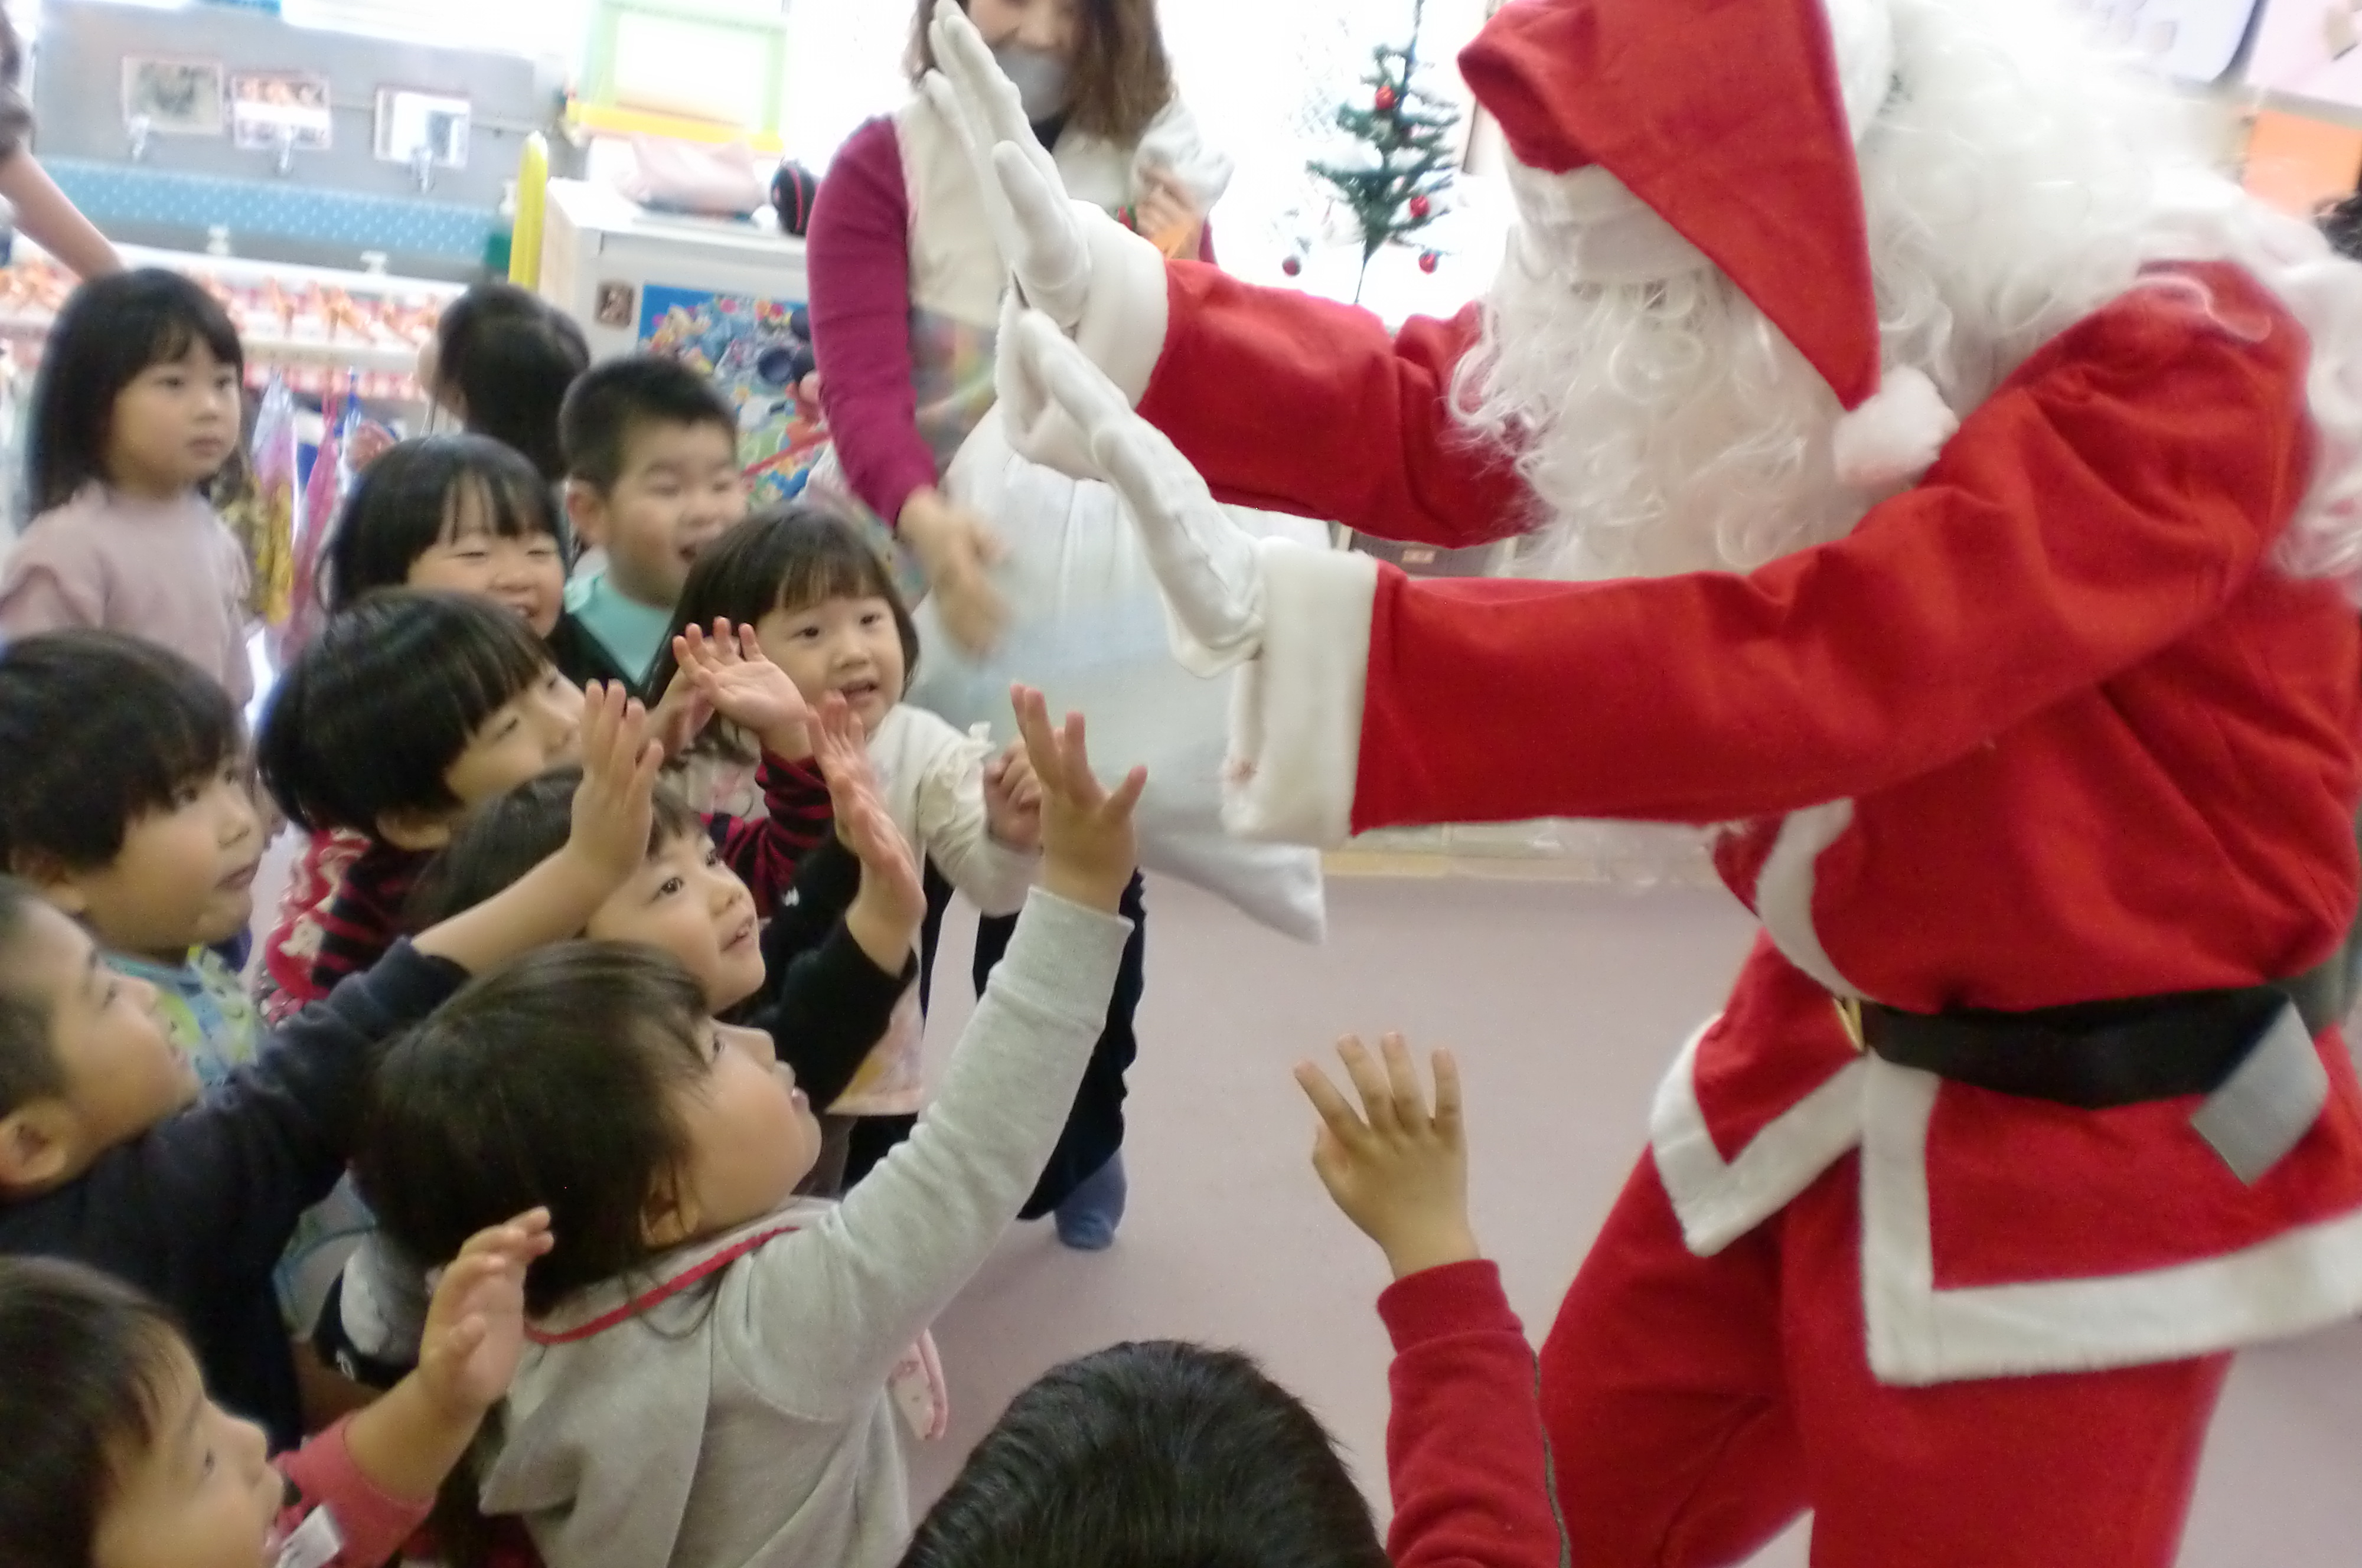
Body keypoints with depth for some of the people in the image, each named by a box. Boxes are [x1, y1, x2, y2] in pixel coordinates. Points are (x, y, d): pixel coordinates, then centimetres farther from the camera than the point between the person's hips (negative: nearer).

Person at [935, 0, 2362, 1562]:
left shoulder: (2186, 364, -25)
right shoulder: (1739, 333, -5)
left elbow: (1836, 665, -39)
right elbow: (1430, 420, -4)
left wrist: (1309, 627, -46)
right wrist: (1099, 278, -17)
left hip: (2091, 1136, -6)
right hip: (1828, 1050, 6)